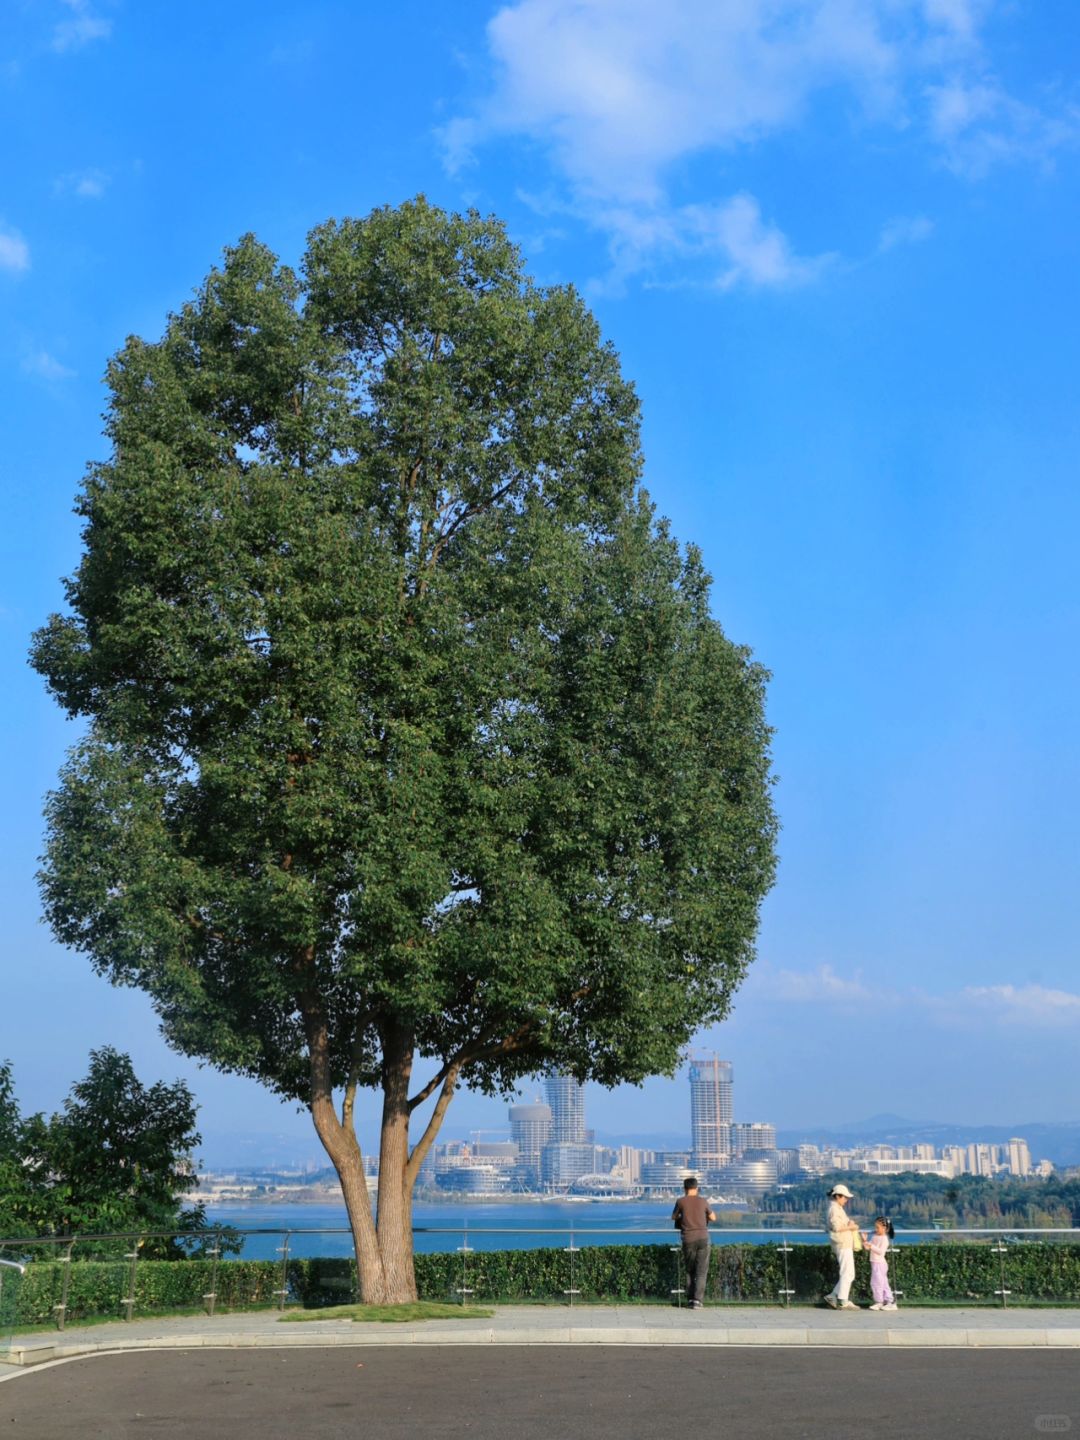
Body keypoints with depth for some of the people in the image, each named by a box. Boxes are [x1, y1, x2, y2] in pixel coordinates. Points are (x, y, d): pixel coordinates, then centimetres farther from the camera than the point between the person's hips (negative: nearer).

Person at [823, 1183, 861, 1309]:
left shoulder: (838, 1209, 21)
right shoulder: (834, 1209, -12)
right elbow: (836, 1227, -21)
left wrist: (850, 1224, 8)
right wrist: (850, 1227, -10)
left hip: (846, 1245, 11)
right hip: (842, 1245, -11)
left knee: (849, 1274, 12)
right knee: (847, 1273, -9)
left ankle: (833, 1297, 13)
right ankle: (842, 1302, -6)